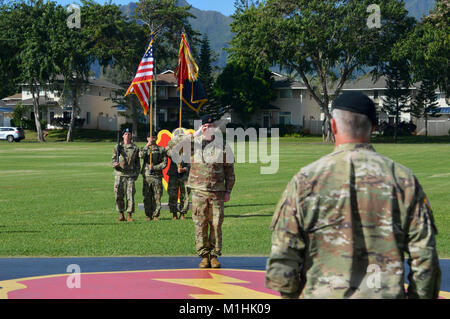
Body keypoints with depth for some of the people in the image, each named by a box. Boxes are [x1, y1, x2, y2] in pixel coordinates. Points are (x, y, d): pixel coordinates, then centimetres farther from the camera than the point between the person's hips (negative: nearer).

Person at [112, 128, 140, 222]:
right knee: (119, 195, 0)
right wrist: (115, 164, -12)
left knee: (130, 195, -4)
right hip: (119, 174, 1)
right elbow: (113, 160, 10)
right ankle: (121, 215, 9)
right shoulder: (117, 147, 9)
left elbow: (137, 163, 12)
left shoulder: (135, 148, 9)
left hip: (130, 175, 0)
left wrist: (136, 174, 4)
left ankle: (129, 215, 2)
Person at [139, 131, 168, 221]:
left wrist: (154, 167, -11)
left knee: (157, 197, -2)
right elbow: (141, 155, -13)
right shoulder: (145, 148, 10)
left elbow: (164, 163, 1)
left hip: (157, 176, -1)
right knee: (147, 197, 1)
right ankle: (148, 215, 9)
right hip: (146, 176, 1)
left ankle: (156, 215, 6)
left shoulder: (161, 149, 7)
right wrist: (147, 145, -17)